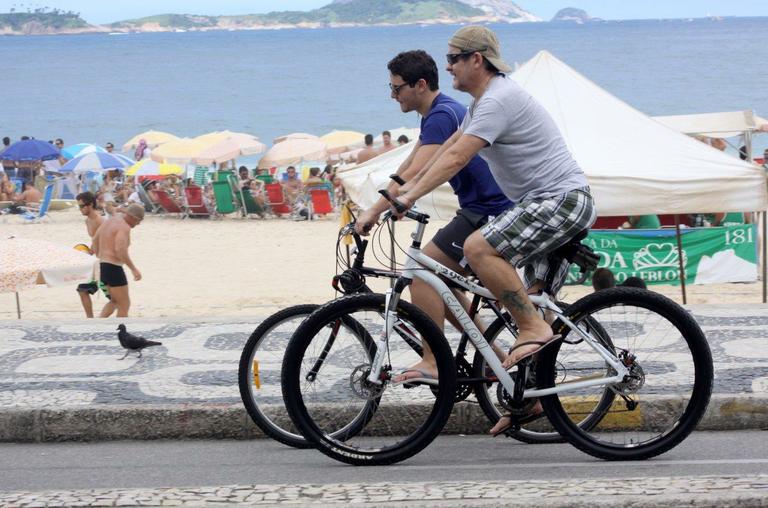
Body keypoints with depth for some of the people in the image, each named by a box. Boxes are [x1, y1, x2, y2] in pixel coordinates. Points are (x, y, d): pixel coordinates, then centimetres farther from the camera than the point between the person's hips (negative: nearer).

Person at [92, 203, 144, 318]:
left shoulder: (109, 221, 15)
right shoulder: (124, 227, -15)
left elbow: (95, 240, 23)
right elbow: (120, 250, -27)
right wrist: (134, 269, -24)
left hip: (102, 266, 10)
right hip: (113, 268, -10)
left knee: (116, 301, 23)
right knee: (124, 305, 0)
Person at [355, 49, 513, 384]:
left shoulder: (443, 116, -17)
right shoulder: (437, 114, 17)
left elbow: (416, 174, -26)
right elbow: (406, 169, 20)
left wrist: (375, 211, -26)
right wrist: (375, 209, 16)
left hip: (486, 212, -10)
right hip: (482, 209, 10)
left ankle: (432, 364, -12)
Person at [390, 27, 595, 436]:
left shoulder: (500, 100, -18)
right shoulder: (485, 100, 16)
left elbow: (456, 158, -25)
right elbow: (450, 145, 28)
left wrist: (409, 198, -27)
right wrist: (412, 184, 28)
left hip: (563, 199, -11)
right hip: (549, 204, 11)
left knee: (478, 248, -26)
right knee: (535, 302, 12)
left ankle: (533, 329, -19)